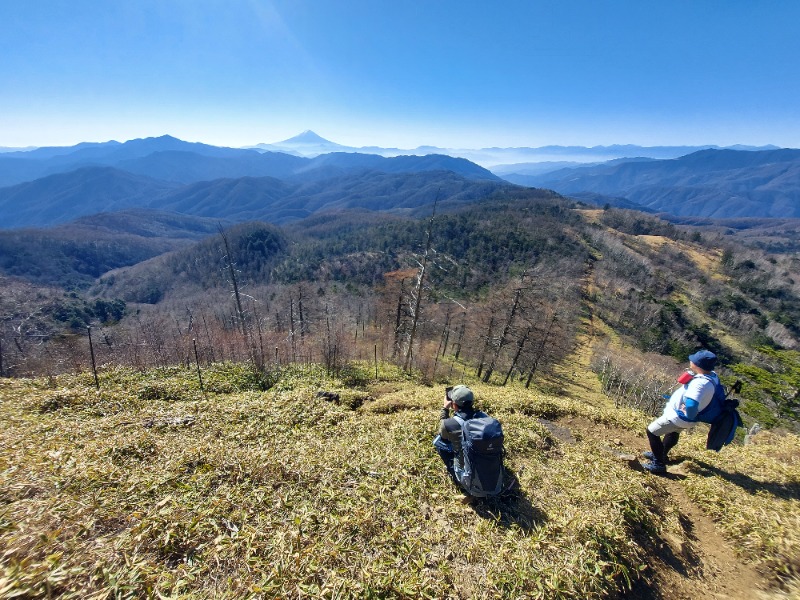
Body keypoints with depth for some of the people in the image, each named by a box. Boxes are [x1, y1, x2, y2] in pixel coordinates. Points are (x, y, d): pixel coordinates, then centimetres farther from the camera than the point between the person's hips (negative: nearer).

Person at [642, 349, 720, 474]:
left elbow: (691, 405, -50)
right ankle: (661, 454, 54)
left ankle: (659, 463, 10)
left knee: (652, 431, 0)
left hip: (679, 416, -10)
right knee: (673, 432, 32)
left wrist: (689, 415, -28)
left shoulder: (700, 383, -38)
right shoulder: (712, 375, -9)